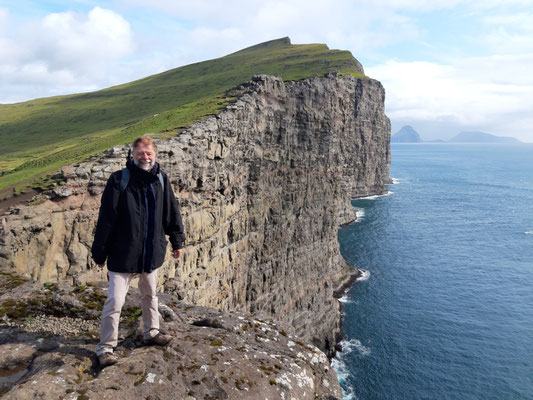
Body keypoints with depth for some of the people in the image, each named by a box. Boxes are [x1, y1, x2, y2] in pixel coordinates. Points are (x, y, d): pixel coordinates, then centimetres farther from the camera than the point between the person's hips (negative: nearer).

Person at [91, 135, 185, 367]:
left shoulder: (161, 180, 2)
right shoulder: (119, 180, -12)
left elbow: (172, 213, 11)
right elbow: (106, 218, -10)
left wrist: (177, 242, 15)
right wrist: (99, 252, -7)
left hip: (152, 253, 5)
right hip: (123, 255, -4)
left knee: (150, 295, 21)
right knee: (115, 302, -1)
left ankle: (151, 333, 41)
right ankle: (105, 348, 16)